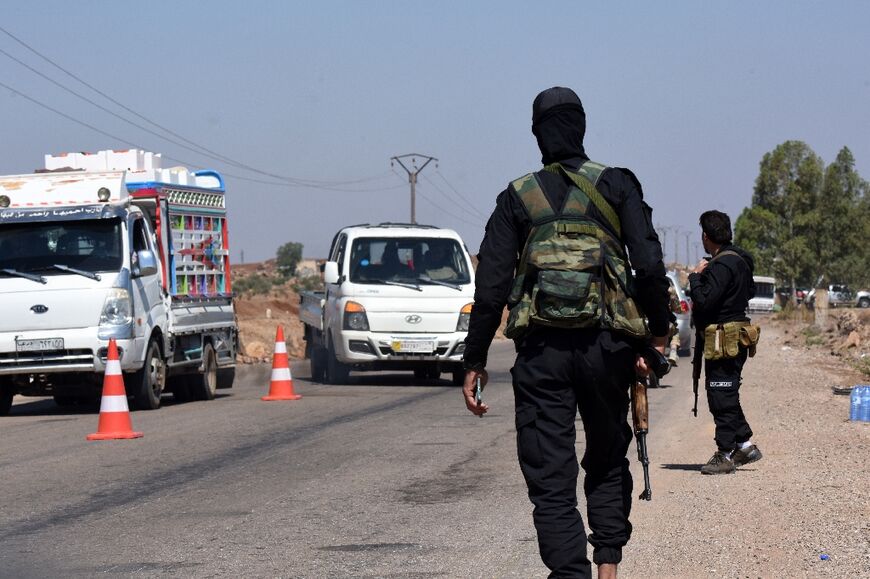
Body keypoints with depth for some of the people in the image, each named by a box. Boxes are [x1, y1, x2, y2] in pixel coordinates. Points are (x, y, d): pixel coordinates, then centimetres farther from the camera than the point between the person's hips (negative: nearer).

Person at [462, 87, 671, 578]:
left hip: (541, 350, -1)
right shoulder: (617, 186, 4)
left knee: (550, 479, 0)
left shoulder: (518, 198, 6)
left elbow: (491, 285, 2)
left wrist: (475, 360, 6)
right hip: (606, 345, 1)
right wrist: (660, 332, 4)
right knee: (607, 464, 19)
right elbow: (650, 265, -6)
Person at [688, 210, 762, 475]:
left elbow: (704, 301, -25)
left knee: (722, 398, -4)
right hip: (735, 340, 10)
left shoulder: (722, 265, -19)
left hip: (722, 341, -10)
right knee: (726, 396, 18)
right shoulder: (740, 261, 13)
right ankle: (744, 445, 21)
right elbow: (749, 292, 26)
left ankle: (724, 455, 0)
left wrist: (696, 276, -10)